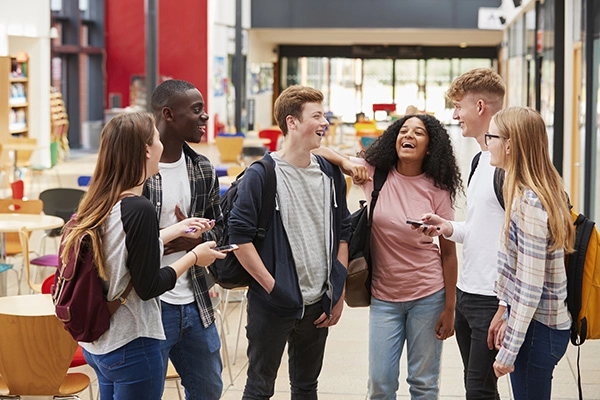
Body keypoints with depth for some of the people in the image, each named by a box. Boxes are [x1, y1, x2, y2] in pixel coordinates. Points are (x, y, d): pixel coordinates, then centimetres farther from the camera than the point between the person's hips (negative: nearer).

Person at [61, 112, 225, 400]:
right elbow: (148, 286, -18)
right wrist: (194, 257, -5)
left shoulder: (99, 202, 2)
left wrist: (176, 230, 18)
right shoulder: (139, 209, -22)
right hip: (130, 346, -9)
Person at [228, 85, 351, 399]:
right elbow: (239, 235, -13)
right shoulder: (261, 176, -10)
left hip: (318, 304, 5)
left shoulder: (331, 175, 7)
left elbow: (343, 232, 11)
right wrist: (271, 285, -15)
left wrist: (338, 293, 6)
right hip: (272, 304, -5)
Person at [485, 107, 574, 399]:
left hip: (537, 329, -9)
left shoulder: (529, 202, -22)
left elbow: (530, 287, -22)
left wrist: (508, 351, -18)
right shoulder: (524, 192, 8)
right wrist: (506, 317, 17)